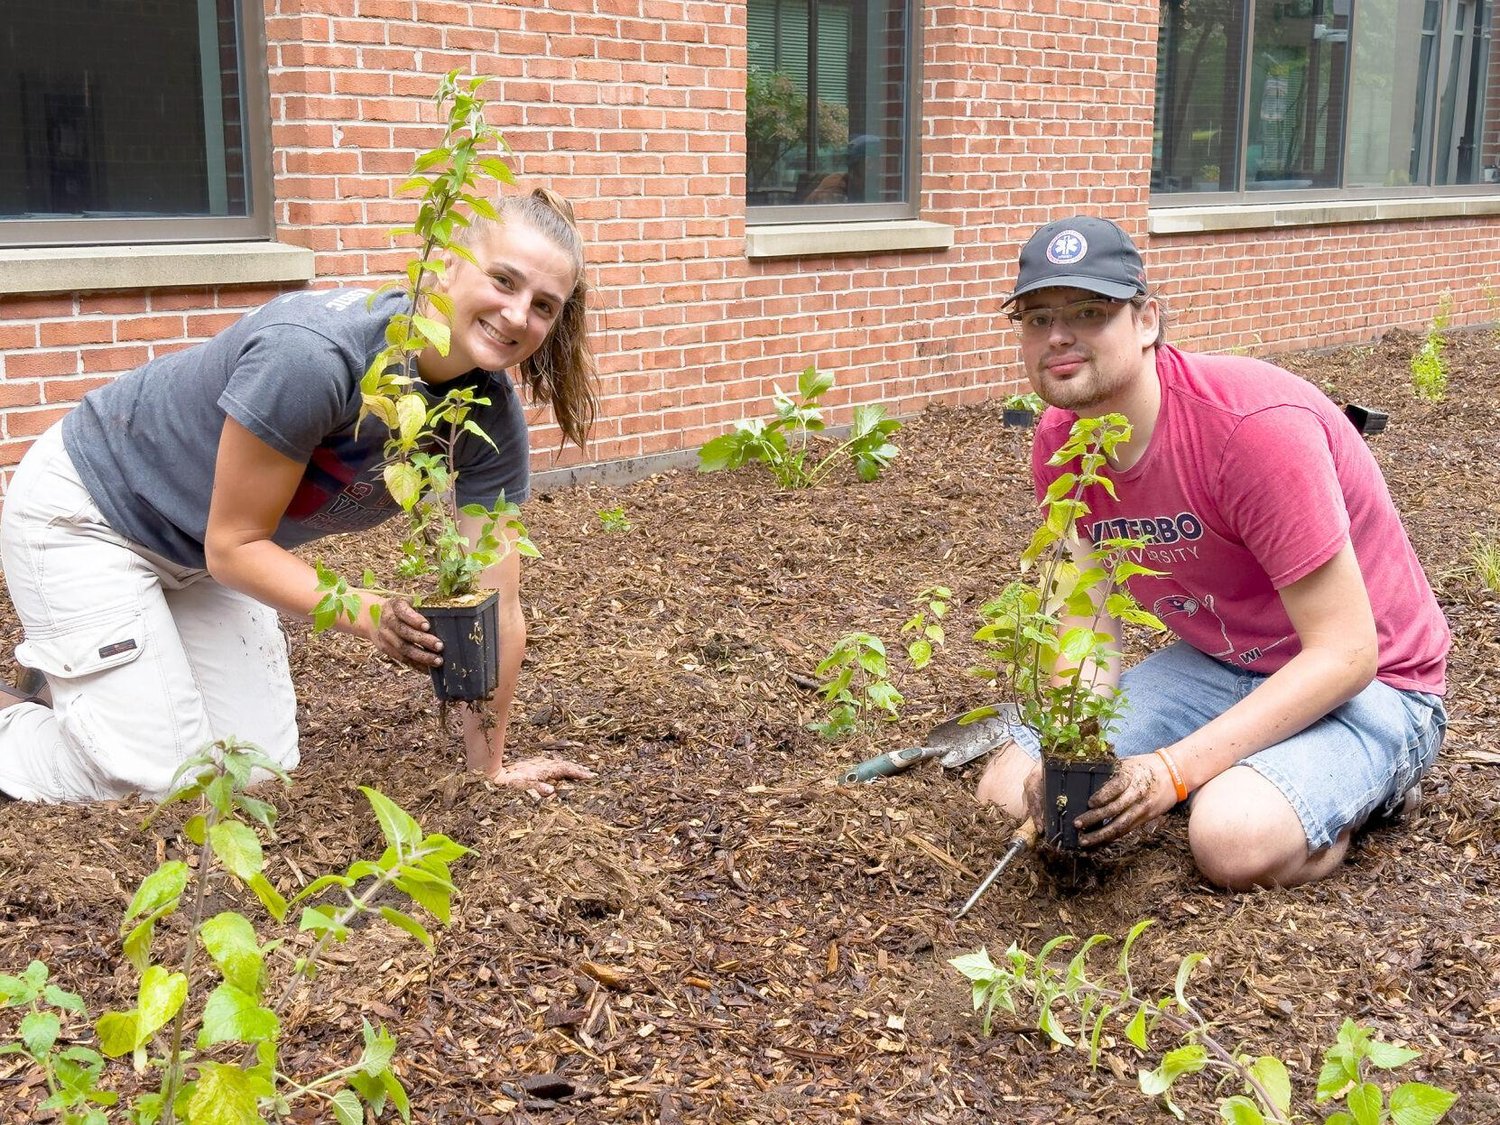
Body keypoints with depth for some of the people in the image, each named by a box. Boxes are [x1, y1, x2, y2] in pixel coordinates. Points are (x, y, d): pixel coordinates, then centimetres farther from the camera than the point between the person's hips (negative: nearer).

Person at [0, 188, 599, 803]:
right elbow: (233, 544, -27)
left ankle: (69, 682, 27)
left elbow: (497, 606, -12)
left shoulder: (493, 423, -17)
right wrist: (368, 614, -40)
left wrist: (489, 766, -10)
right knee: (159, 781, -11)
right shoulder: (314, 353, -36)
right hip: (88, 513, -6)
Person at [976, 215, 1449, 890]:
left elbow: (1344, 653, -27)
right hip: (1214, 665, 6)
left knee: (1236, 841, -34)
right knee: (1009, 791, -6)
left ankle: (1355, 787, 0)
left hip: (1368, 683, -6)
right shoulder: (1058, 445, -7)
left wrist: (1174, 769, -33)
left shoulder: (1255, 424, -29)